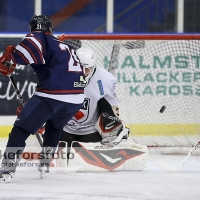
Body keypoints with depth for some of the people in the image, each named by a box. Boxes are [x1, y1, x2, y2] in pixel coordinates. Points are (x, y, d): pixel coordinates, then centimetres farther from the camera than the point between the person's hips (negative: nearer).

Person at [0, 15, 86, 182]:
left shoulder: (39, 38, 5)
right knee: (55, 125, 35)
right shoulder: (65, 46, 28)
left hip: (52, 94, -7)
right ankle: (45, 163, 34)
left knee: (21, 128, -1)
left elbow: (31, 45, -20)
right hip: (77, 97, 7)